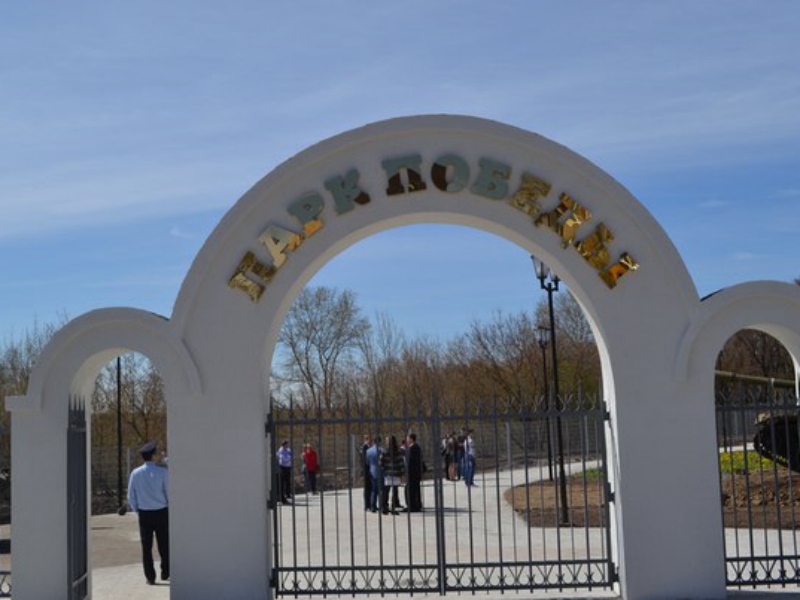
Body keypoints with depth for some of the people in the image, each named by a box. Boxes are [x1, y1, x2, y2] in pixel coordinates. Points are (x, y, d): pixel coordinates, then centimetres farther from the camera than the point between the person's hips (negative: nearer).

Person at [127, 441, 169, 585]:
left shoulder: (135, 473, -1)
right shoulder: (163, 472, -11)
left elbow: (131, 497, 4)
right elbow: (169, 492, -7)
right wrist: (171, 507, 10)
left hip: (144, 514, 2)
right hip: (161, 512, -2)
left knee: (146, 546, 9)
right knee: (164, 544, 12)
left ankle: (150, 577, 10)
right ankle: (165, 573, 20)